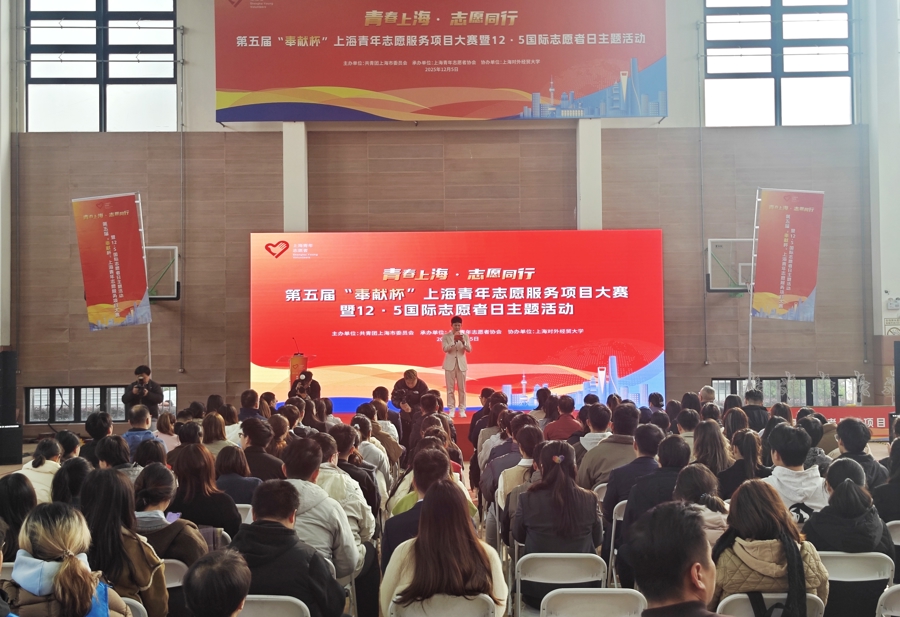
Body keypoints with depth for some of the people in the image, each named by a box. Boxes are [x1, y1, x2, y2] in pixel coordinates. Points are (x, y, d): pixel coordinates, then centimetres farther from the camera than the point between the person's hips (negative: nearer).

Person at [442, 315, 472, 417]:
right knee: (450, 388, 1)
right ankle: (451, 409, 6)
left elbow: (469, 349, -5)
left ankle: (462, 410, 7)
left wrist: (463, 341, -23)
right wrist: (454, 341, -27)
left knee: (462, 388, 2)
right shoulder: (446, 336, 0)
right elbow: (445, 349, -13)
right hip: (450, 364, -1)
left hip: (461, 364, 1)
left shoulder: (465, 336, 3)